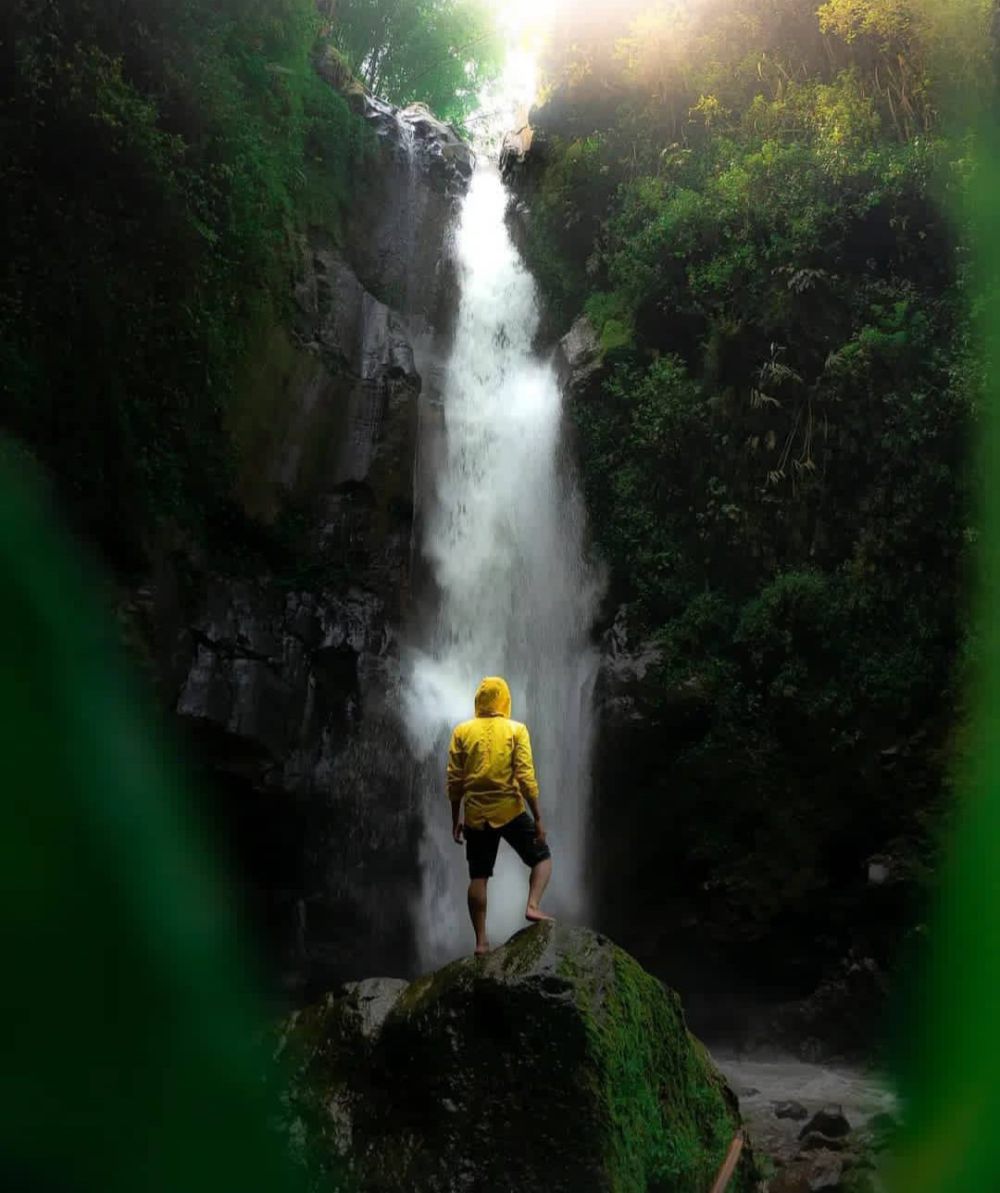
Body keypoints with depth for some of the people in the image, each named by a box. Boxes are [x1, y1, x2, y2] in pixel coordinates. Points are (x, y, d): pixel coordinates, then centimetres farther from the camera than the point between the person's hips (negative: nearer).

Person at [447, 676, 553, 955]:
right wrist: (538, 819, -6)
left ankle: (481, 941, 7)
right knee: (542, 857, 16)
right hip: (510, 811, -2)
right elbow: (526, 778, -10)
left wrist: (456, 819, 11)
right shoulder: (516, 730, -3)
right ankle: (533, 906, -6)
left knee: (478, 878, 8)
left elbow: (454, 780, 2)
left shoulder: (462, 731, 3)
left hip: (477, 815, 2)